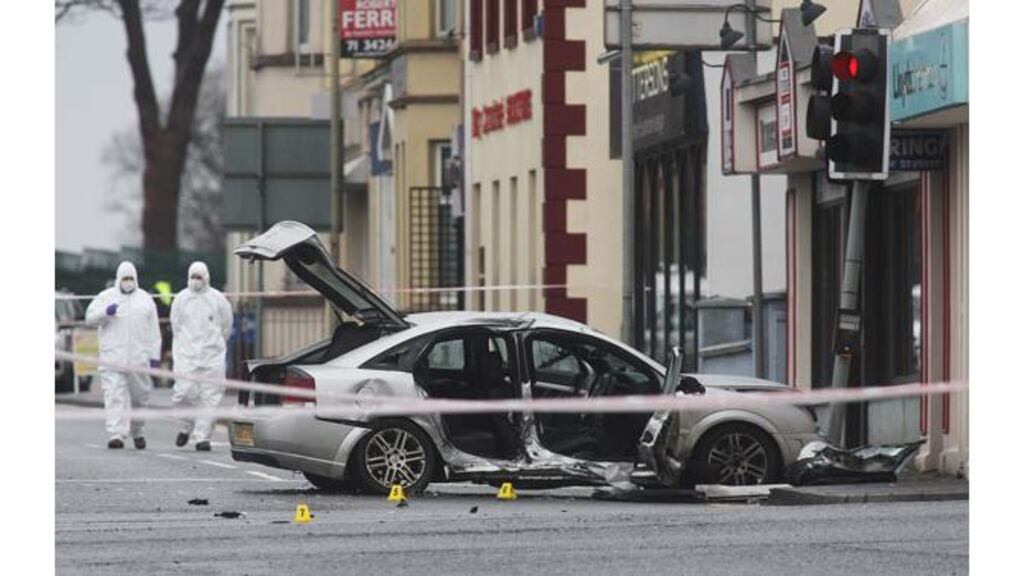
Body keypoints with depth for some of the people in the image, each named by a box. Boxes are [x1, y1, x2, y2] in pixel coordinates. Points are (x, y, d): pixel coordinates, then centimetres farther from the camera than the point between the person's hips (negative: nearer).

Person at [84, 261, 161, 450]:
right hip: (113, 355, -2)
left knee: (140, 396, 9)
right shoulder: (106, 297, 7)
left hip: (139, 357, 2)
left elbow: (153, 331, 10)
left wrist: (154, 355, 3)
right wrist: (105, 312, -18)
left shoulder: (145, 299, 11)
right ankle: (116, 434, -16)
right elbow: (90, 317, 1)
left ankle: (136, 431, 29)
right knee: (114, 396, -12)